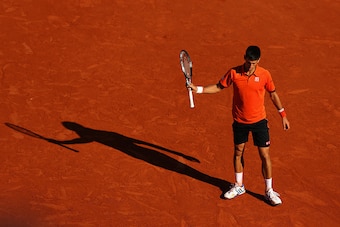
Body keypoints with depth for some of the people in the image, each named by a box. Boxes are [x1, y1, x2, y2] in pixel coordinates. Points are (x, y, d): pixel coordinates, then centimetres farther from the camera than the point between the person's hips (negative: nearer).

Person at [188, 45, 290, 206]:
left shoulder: (264, 74, -12)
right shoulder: (233, 73, -11)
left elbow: (273, 94, 3)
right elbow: (218, 87, 2)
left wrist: (283, 115, 7)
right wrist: (198, 89, -9)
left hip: (259, 121, -1)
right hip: (239, 121, 2)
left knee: (264, 155, 0)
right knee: (238, 152, 14)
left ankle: (269, 191, 12)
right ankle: (238, 186, 32)